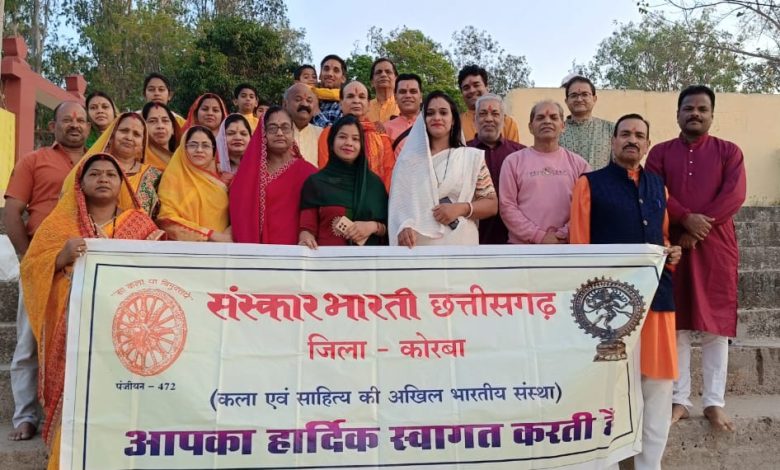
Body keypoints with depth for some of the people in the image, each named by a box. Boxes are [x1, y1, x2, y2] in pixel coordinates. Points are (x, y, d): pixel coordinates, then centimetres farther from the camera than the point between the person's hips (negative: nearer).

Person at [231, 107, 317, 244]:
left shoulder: (307, 172, 0)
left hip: (292, 248, -2)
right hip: (256, 248, 2)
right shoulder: (249, 171, 8)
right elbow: (240, 215, 4)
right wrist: (247, 247, -8)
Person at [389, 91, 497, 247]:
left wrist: (461, 208, -10)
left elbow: (492, 204, 6)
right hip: (419, 246, 0)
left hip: (462, 244, 0)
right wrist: (403, 227, -15)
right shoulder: (409, 160, 8)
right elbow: (398, 203, 5)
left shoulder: (473, 157, 6)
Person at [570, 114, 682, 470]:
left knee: (659, 382, 9)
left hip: (656, 293, 5)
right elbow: (579, 244, -3)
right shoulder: (590, 184, 1)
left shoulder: (658, 186, 17)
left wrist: (671, 253, 4)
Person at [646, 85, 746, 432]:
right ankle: (679, 400, 12)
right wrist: (687, 219, -19)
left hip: (716, 248, 0)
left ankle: (714, 402, 11)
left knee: (716, 325, 2)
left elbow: (734, 195, -7)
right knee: (675, 325, 4)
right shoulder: (660, 152, 9)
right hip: (672, 246, 1)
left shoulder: (729, 151, 7)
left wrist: (701, 227, -16)